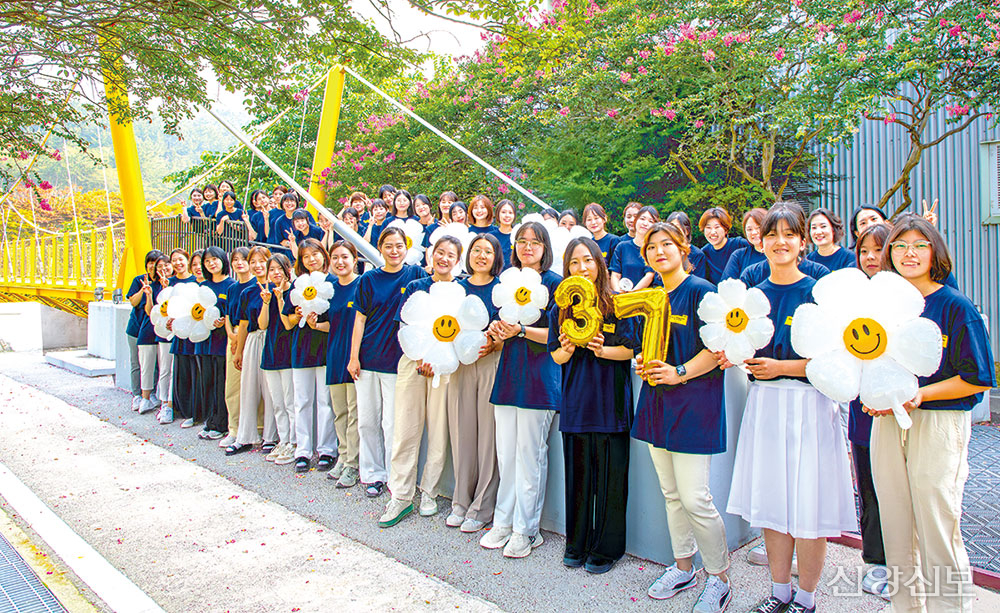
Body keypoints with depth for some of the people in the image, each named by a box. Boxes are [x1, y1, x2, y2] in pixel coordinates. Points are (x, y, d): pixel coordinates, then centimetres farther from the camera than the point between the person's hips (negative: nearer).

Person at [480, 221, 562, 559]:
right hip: (508, 372, 5)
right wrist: (496, 329, -2)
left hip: (539, 375, -5)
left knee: (530, 454, 0)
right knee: (505, 452, 9)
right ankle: (503, 522, 21)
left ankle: (526, 529, 12)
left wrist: (521, 330, -20)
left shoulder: (554, 283, -2)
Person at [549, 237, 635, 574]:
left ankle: (606, 547, 19)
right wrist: (567, 350, -13)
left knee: (610, 473, 4)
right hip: (575, 401, 3)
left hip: (610, 401, -2)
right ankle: (576, 544, 26)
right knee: (577, 473, 10)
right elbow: (556, 356, 9)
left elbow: (629, 350, -2)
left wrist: (602, 349, -19)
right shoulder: (560, 310, 7)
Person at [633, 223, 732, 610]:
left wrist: (680, 373, -21)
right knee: (670, 493, 13)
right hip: (657, 401, 7)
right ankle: (683, 568, 29)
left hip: (694, 400, -7)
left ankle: (718, 579, 13)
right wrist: (643, 362, 3)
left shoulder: (700, 291, -8)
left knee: (695, 498, -6)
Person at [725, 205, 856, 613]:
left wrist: (781, 367, -16)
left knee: (808, 504, 1)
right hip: (763, 404, 5)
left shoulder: (818, 294, -6)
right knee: (771, 501, 10)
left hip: (807, 403, -5)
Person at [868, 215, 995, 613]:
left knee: (938, 529, -1)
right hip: (887, 423, 5)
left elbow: (978, 380, -7)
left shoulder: (956, 307, -6)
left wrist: (920, 394, -16)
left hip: (939, 426, -4)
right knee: (895, 530, 11)